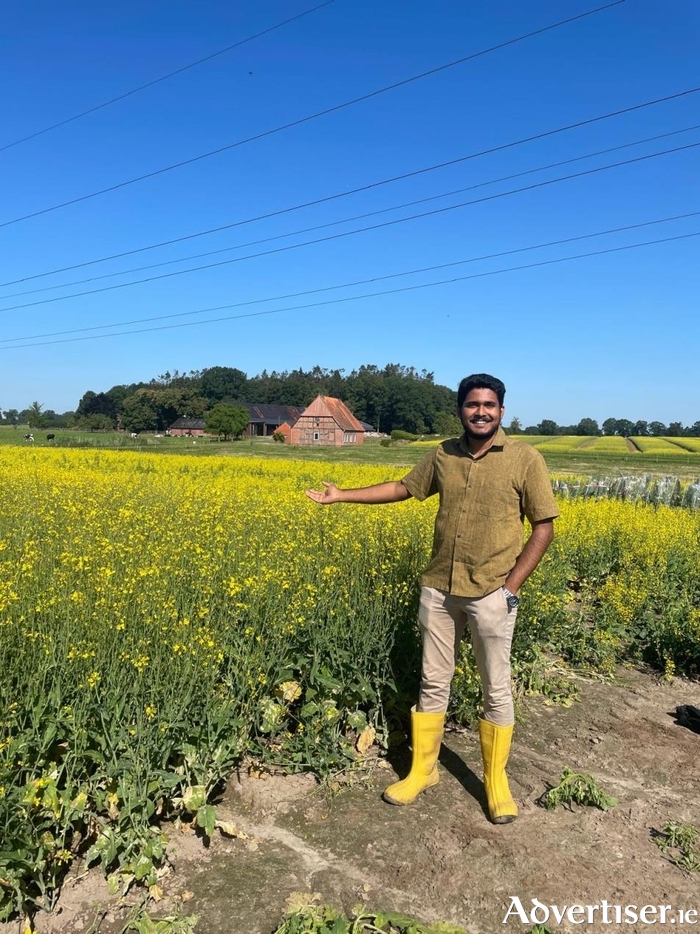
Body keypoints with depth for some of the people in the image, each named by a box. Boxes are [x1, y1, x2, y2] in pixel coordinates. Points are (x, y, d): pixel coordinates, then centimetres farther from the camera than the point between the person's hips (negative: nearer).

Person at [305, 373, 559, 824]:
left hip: (491, 593, -3)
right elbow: (403, 488, 17)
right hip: (439, 589, 4)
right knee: (433, 683, 13)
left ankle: (496, 782, 29)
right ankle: (422, 770, 30)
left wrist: (511, 586, -11)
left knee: (497, 690, 9)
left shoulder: (525, 459, -8)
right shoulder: (444, 455, 4)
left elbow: (544, 528, -5)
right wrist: (343, 495, 15)